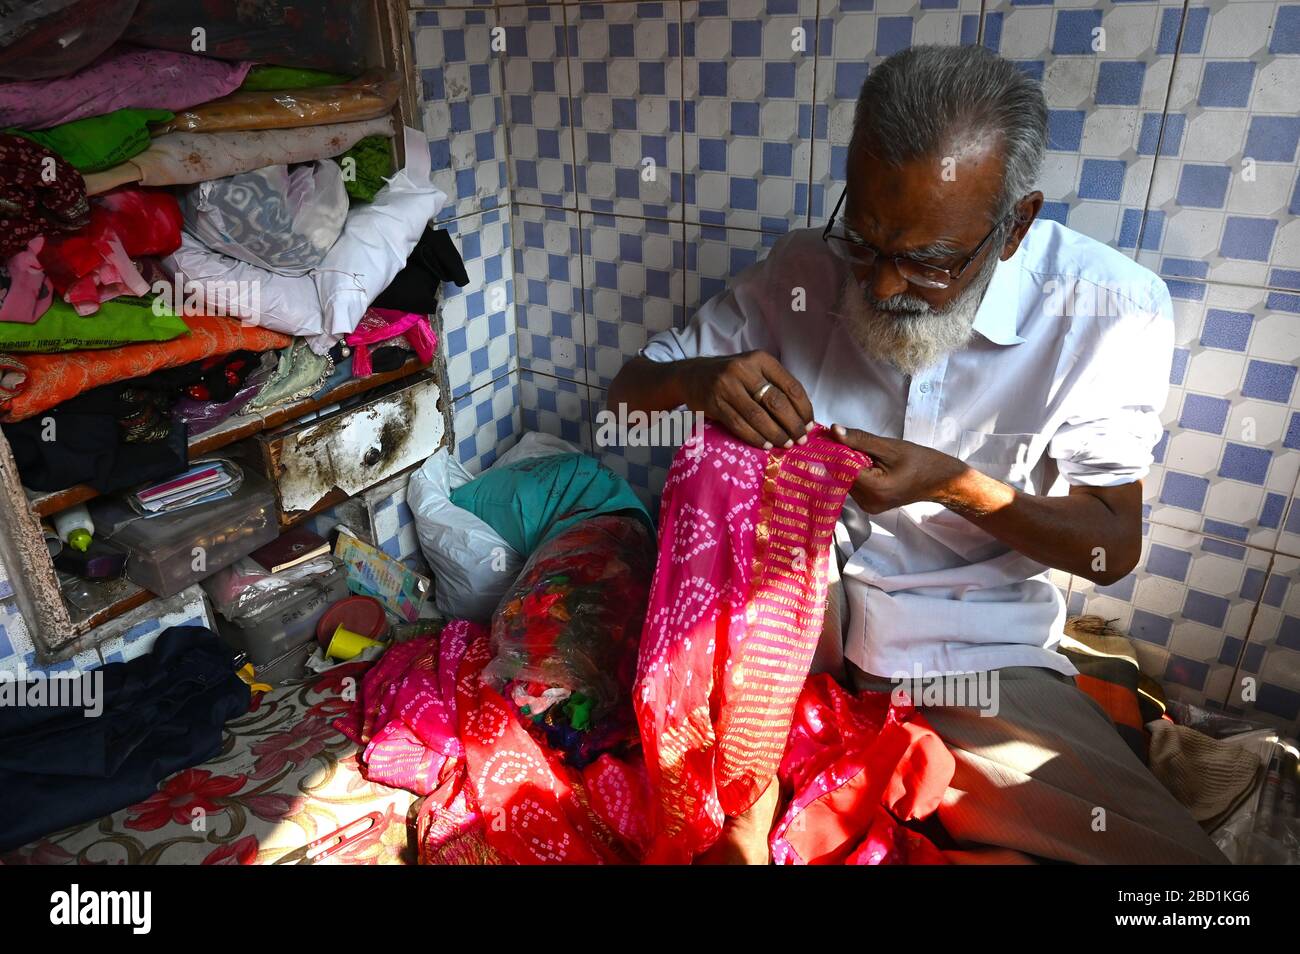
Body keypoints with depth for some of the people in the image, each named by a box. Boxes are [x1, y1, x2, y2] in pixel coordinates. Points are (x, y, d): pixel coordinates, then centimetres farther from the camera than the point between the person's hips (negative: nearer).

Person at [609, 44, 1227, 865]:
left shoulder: (1113, 311, -12)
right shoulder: (802, 271, -7)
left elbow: (1114, 547, -6)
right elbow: (630, 391, 0)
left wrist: (954, 483, -23)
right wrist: (700, 379, -24)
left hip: (978, 656, 0)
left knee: (1162, 850, -18)